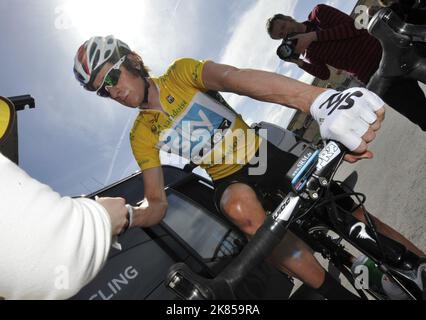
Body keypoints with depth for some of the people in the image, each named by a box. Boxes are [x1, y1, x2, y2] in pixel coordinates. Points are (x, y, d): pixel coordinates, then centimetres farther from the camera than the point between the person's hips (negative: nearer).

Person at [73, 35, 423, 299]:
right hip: (229, 181, 0)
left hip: (264, 156, 1)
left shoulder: (181, 73, -10)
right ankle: (339, 292, -23)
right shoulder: (141, 135, -2)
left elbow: (236, 78, -32)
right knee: (240, 205, -34)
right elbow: (157, 204, -7)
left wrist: (320, 99, -50)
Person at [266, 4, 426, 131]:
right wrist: (298, 62, -14)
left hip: (385, 50, 0)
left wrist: (313, 35, -19)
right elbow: (324, 74, -1)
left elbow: (352, 27, -12)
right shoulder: (308, 54, 3)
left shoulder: (319, 13, 0)